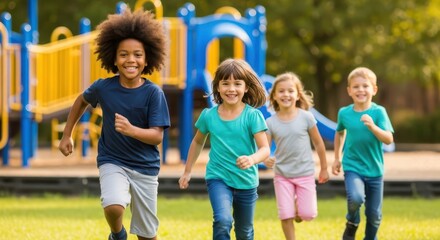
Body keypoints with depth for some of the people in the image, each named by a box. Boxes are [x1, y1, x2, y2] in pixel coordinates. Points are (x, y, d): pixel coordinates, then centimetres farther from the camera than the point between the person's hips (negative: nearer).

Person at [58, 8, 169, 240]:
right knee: (114, 207, -29)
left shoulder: (154, 93, -13)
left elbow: (157, 136, -17)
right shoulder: (103, 88, -8)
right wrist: (67, 135, 16)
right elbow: (81, 101, 14)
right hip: (112, 162, 0)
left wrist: (131, 130, -35)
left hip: (145, 168, 0)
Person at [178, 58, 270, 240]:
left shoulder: (253, 116, -11)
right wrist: (187, 172, 19)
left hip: (246, 182, 0)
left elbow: (265, 149, -16)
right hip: (218, 178, 0)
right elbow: (198, 142, 14)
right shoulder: (209, 116, -4)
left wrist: (252, 159, -38)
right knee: (223, 221, -26)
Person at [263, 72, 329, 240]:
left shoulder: (306, 117, -9)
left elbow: (318, 143, 2)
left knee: (308, 215, -2)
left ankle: (298, 206, 33)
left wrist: (324, 169, 8)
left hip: (305, 173, 0)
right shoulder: (271, 122, -7)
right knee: (286, 216, -4)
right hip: (282, 174, 0)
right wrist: (266, 160, -33)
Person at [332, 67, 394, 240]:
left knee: (374, 214, 9)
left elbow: (388, 139, -17)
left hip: (374, 170, 1)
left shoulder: (378, 112, -10)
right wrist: (337, 158, 18)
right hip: (352, 168, -1)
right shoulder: (344, 113, -3)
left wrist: (373, 127, -32)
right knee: (355, 198, -28)